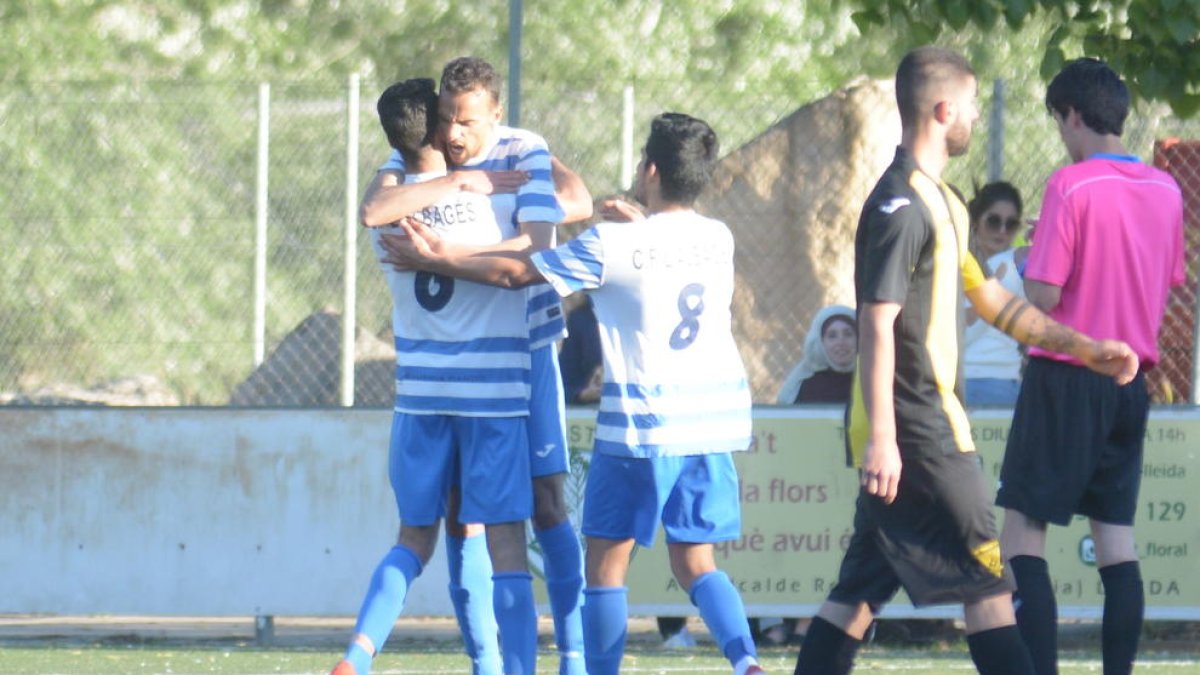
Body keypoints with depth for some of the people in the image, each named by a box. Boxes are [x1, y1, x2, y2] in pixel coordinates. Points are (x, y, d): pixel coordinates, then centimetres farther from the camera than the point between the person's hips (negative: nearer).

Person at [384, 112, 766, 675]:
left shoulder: (611, 245, -10)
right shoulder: (718, 240, 6)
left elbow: (514, 273, -1)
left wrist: (437, 261, 13)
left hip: (641, 422, -5)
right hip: (714, 422, 5)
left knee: (607, 559, 9)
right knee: (694, 561, 9)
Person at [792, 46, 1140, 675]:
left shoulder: (936, 200, 18)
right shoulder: (902, 206, -14)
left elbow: (990, 299, 27)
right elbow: (877, 324, -20)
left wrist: (1084, 348, 26)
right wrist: (881, 437, -25)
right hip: (917, 434, -10)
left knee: (859, 590, 7)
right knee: (987, 583, -6)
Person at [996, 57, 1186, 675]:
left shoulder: (1071, 187, -14)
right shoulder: (1166, 191, 6)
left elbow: (1042, 298, -16)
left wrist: (1029, 266, 4)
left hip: (1066, 379, -6)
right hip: (1132, 380, 6)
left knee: (1021, 534, -3)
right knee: (1116, 535, 9)